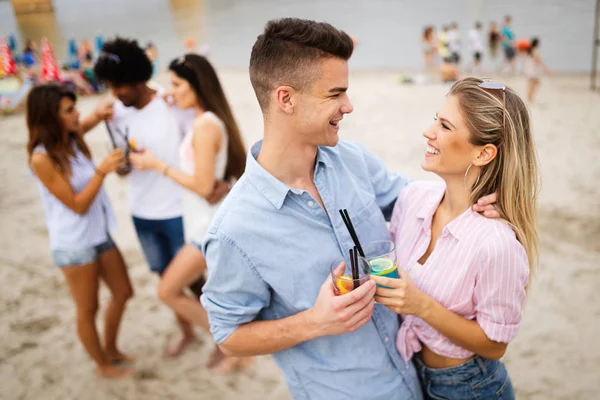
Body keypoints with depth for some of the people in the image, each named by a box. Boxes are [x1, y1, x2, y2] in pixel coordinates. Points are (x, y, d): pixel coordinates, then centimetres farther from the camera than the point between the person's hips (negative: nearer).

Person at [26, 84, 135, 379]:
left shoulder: (73, 141, 0)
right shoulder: (42, 158, -21)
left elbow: (81, 126, 26)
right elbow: (77, 205, -20)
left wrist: (98, 116, 4)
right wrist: (102, 170, -27)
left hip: (99, 234, 8)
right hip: (73, 244, -8)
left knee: (123, 293, 18)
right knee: (88, 309, 10)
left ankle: (110, 349, 39)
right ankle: (102, 365, 31)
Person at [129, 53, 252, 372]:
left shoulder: (205, 125, -21)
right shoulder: (213, 121, 6)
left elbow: (203, 186, -24)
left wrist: (157, 165, -17)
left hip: (211, 226, -9)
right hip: (212, 221, 9)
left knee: (168, 291, 2)